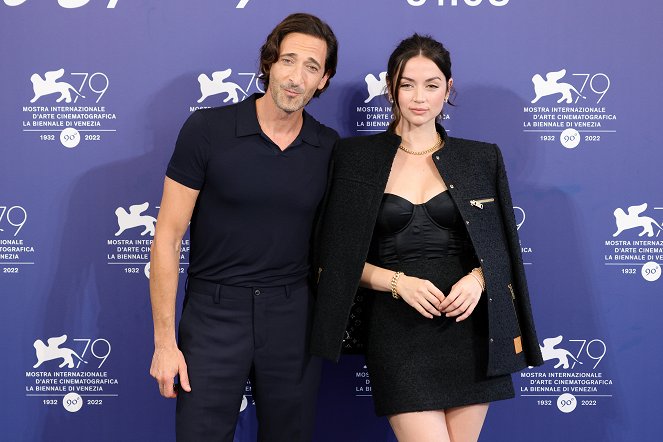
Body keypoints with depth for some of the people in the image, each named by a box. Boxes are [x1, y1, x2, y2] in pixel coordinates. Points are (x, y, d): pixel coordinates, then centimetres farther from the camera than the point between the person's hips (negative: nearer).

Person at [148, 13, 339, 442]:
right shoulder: (207, 129, -8)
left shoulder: (330, 149, 1)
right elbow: (168, 238, -7)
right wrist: (165, 342, -9)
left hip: (294, 316, 3)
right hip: (214, 313, -2)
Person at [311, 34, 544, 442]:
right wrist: (398, 281, -12)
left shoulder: (481, 159, 7)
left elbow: (502, 249, 10)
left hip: (468, 328, 2)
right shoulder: (358, 158, 3)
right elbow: (341, 258, 3)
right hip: (398, 332, -2)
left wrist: (478, 278, -11)